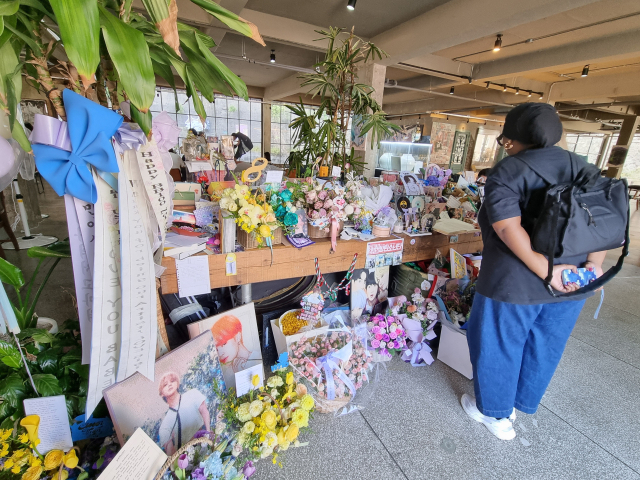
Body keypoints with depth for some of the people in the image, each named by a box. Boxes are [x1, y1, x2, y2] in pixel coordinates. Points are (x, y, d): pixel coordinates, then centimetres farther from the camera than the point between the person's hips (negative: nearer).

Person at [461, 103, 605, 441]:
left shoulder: (506, 173, -12)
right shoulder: (582, 167, 8)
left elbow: (507, 227, -24)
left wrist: (545, 270, -20)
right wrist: (594, 262, -2)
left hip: (514, 283, -6)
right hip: (571, 282, 7)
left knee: (498, 347, 14)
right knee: (543, 348, 23)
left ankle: (494, 412, 34)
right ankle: (522, 403, 45)